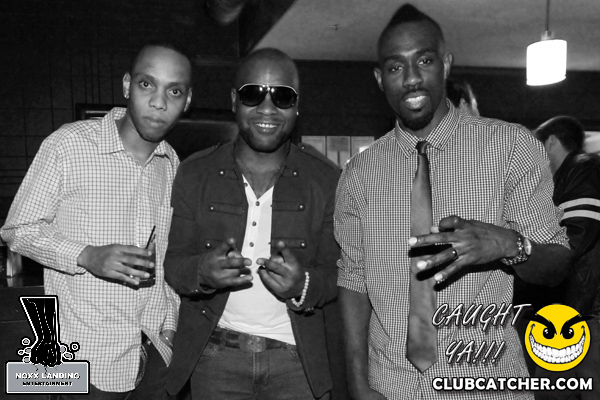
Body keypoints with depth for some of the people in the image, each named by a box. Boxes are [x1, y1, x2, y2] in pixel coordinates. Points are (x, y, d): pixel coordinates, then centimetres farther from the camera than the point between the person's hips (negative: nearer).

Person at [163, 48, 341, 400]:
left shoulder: (326, 179, -6)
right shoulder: (195, 173, -3)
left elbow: (337, 272, -3)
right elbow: (174, 263, -1)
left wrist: (304, 285, -25)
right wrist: (202, 271, -24)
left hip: (296, 359, 0)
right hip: (215, 356, 1)